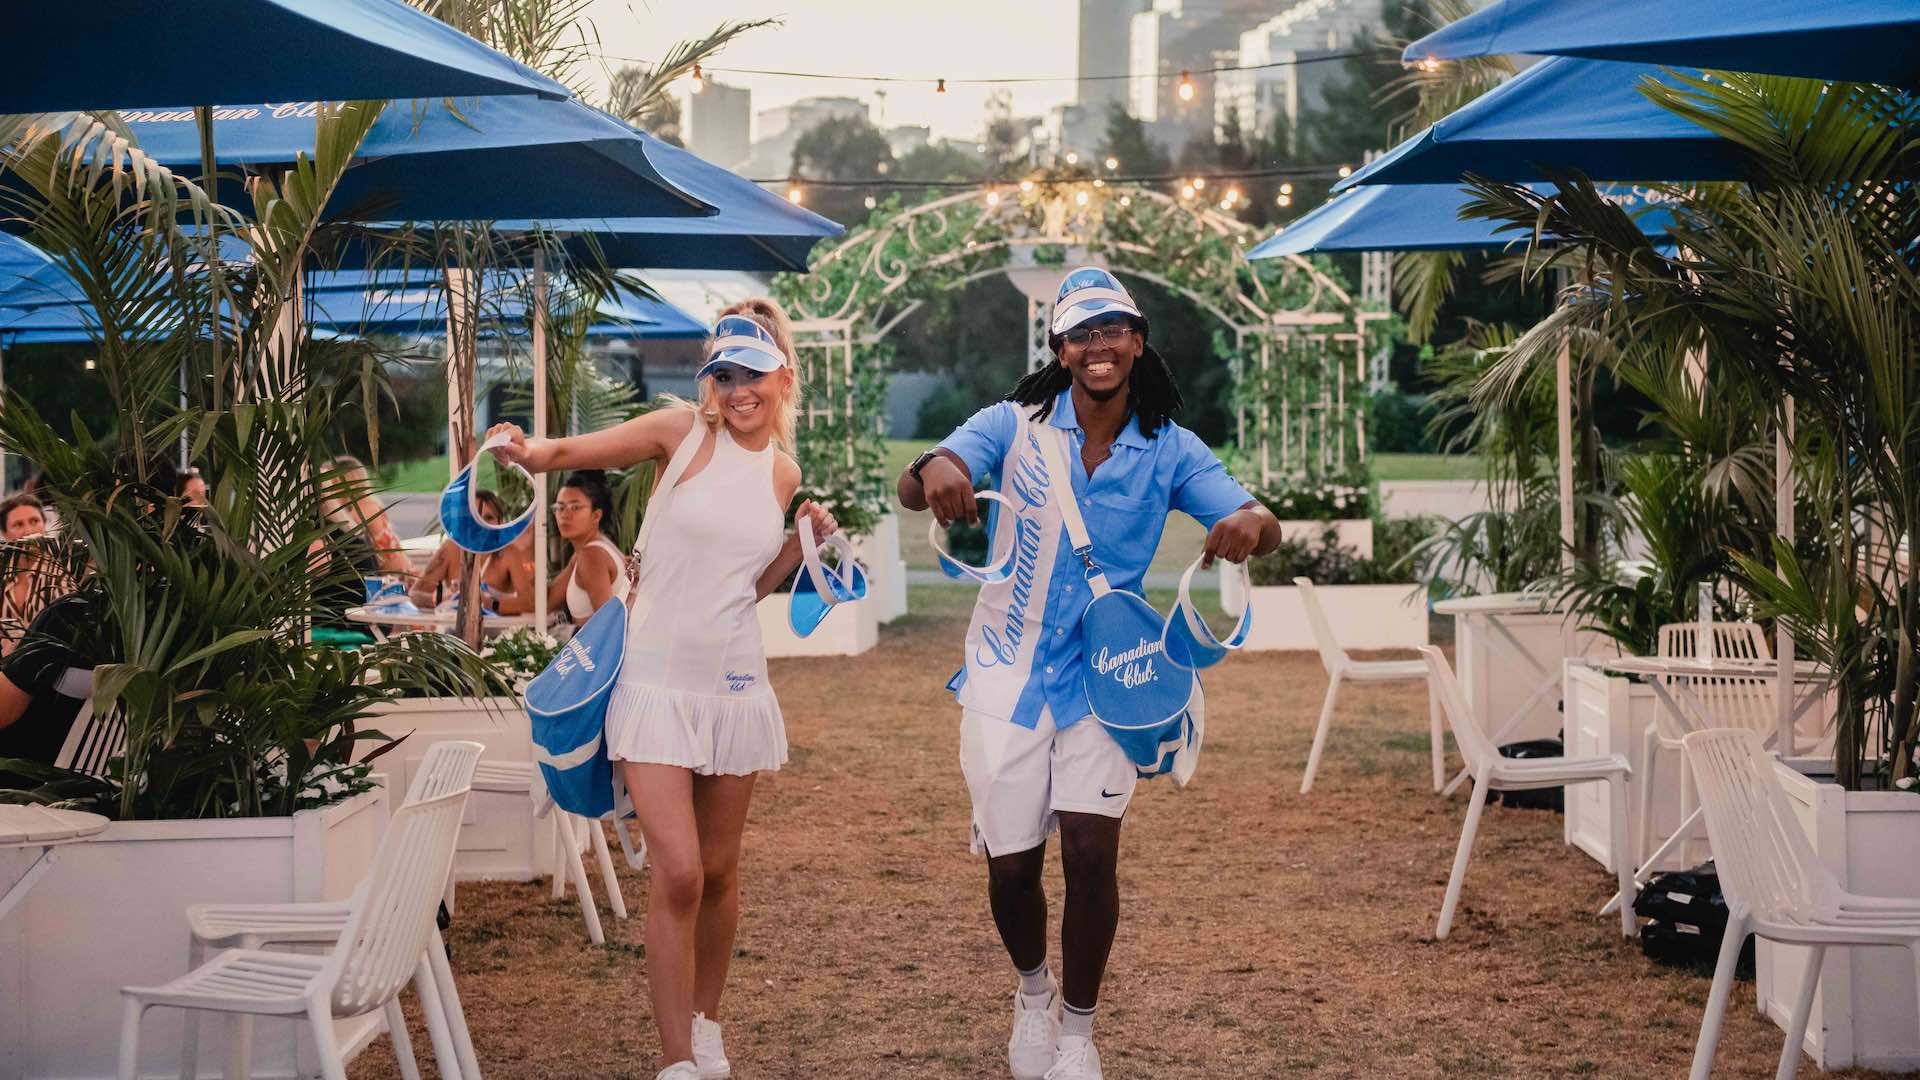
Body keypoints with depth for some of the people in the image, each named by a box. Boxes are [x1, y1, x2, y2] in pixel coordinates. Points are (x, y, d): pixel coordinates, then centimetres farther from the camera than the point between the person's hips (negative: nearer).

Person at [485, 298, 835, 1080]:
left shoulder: (783, 474, 7)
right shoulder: (683, 434, -5)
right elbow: (571, 453, -3)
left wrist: (809, 539, 0)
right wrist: (526, 452, -24)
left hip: (734, 679, 4)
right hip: (656, 677, -4)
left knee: (719, 871, 12)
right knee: (677, 874, -12)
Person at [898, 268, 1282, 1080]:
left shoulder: (1169, 450, -3)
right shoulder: (1016, 426, -7)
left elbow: (1261, 525, -12)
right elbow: (912, 488, -19)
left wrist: (1250, 524, -38)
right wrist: (935, 471, -44)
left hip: (1102, 677, 0)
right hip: (1008, 674, 0)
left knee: (1091, 854, -10)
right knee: (1010, 864, 4)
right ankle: (1033, 991, 36)